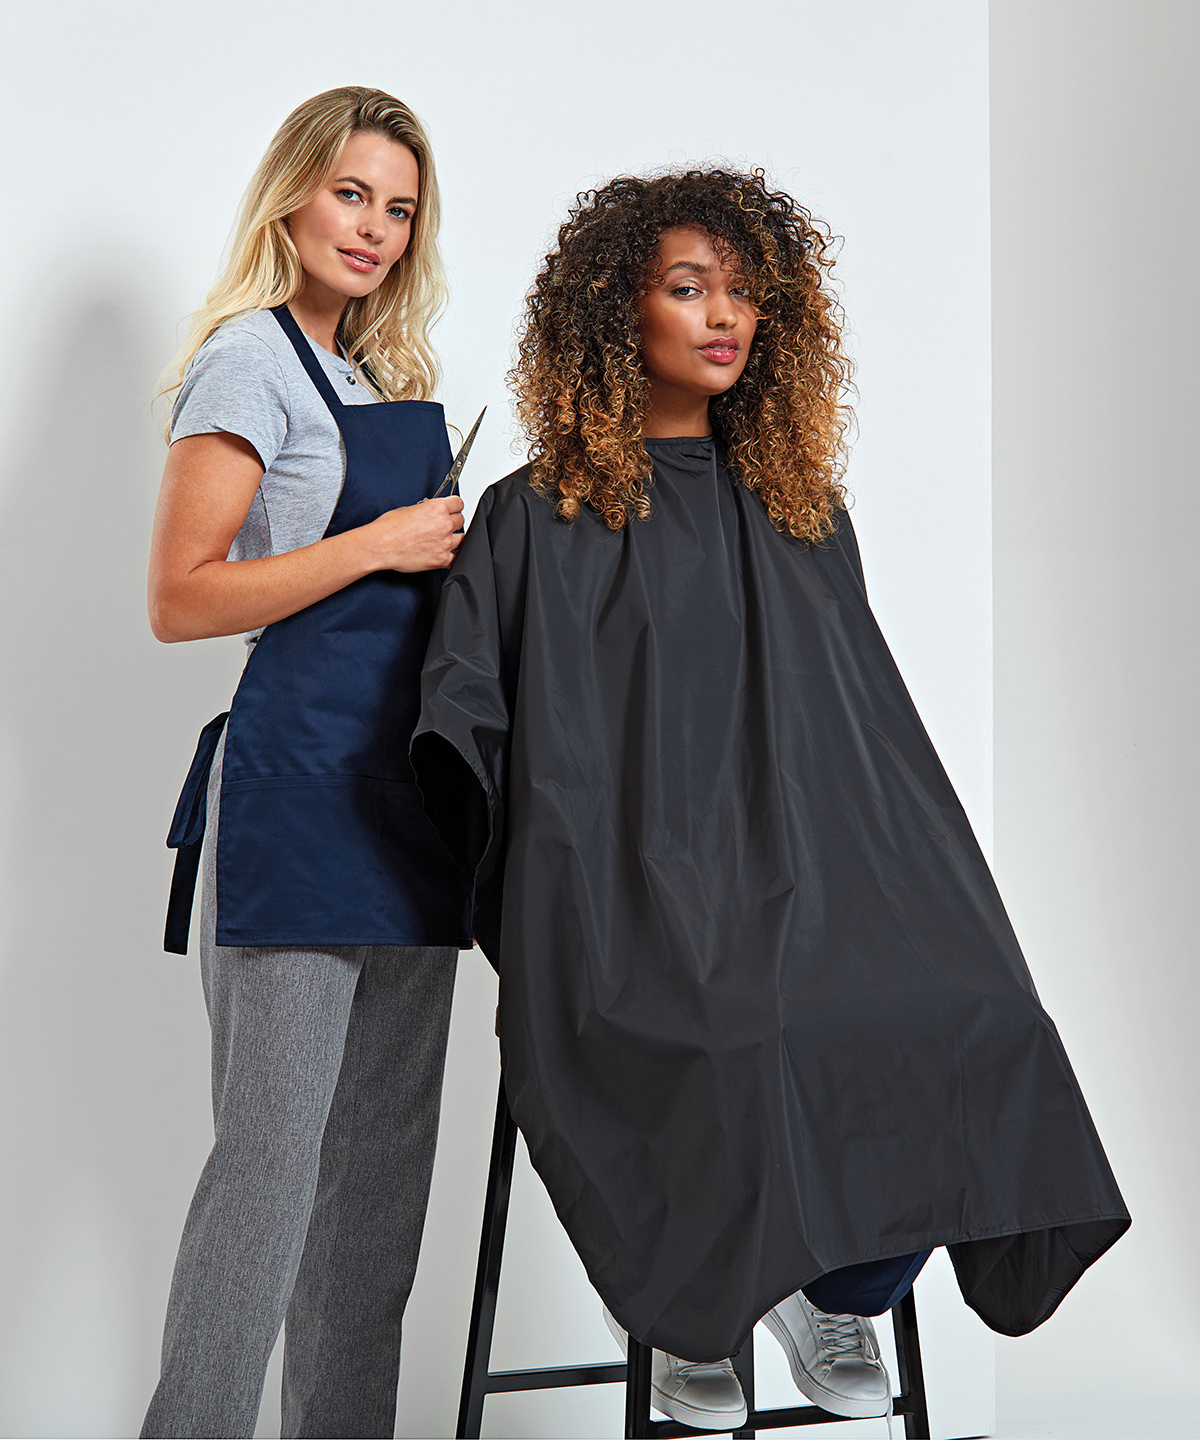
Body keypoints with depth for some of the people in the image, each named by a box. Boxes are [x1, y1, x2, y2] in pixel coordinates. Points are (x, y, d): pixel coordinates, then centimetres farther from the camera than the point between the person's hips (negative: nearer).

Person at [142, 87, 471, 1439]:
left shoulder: (386, 371, 19)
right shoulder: (251, 358, -5)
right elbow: (180, 600, -12)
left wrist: (451, 550, 7)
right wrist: (381, 543, -12)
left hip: (403, 780, 8)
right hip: (297, 777, -8)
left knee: (385, 1156, 10)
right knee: (272, 1152, -7)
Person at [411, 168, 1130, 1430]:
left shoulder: (803, 515, 20)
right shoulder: (538, 521, 7)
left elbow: (875, 734, 20)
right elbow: (462, 731, 2)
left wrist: (930, 909, 6)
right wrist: (517, 907, -12)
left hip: (808, 887, 4)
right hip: (636, 892, -3)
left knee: (975, 1025, -25)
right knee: (730, 1053, -34)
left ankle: (839, 1294, 0)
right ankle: (692, 1318, -4)